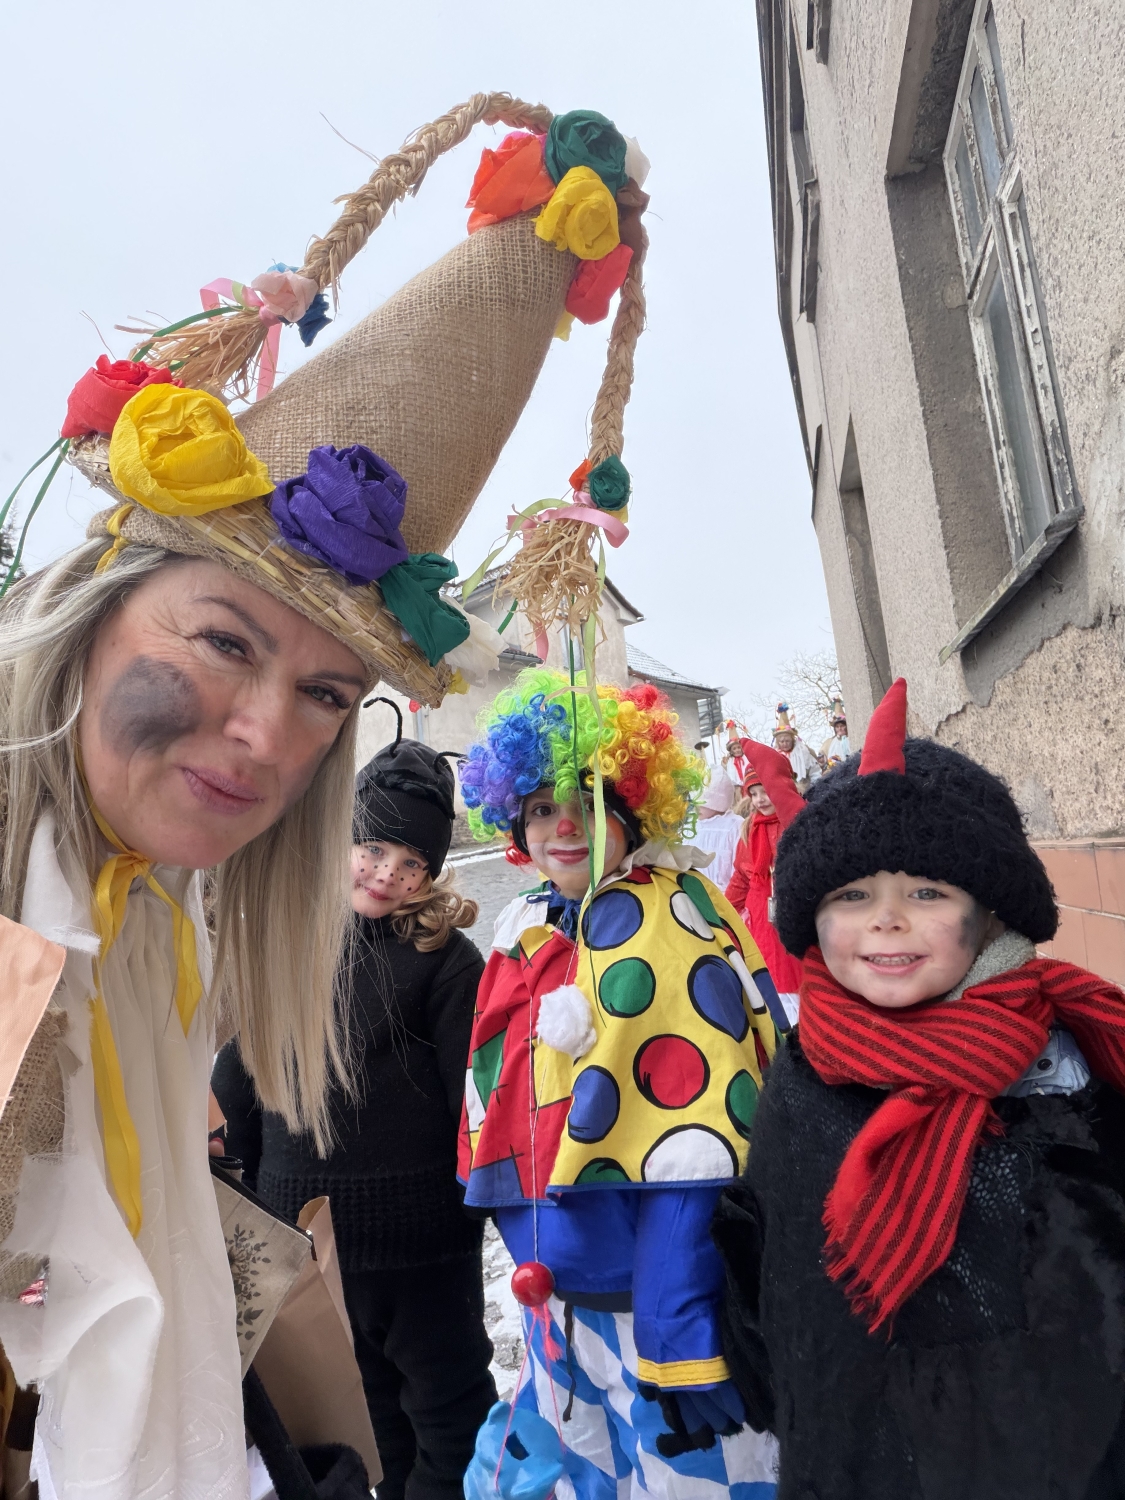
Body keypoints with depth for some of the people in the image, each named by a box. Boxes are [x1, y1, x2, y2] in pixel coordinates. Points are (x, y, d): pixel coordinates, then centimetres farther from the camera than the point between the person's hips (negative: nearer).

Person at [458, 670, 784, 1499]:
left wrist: (681, 1340, -21)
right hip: (566, 1304, 8)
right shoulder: (534, 932, 4)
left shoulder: (661, 920, -19)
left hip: (660, 1306, -7)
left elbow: (691, 1146, -23)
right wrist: (545, 1289, 18)